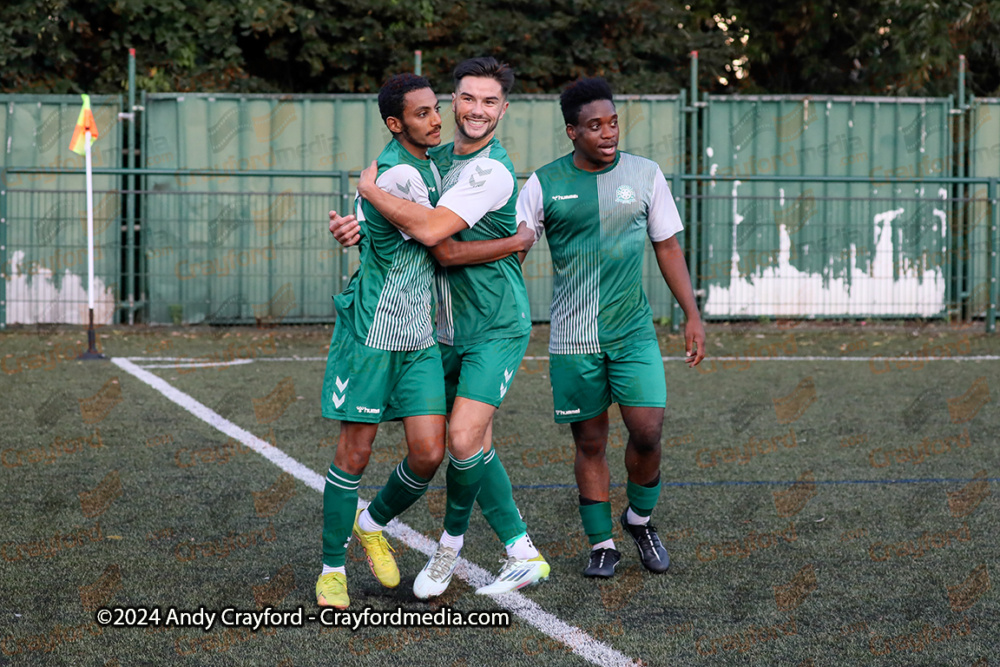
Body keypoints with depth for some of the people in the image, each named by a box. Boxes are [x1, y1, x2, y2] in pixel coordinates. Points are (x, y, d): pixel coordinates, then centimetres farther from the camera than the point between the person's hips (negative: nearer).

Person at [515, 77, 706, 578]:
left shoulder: (645, 175, 3)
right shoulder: (544, 184, -2)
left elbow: (668, 247, 10)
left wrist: (692, 316, 6)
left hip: (633, 330, 1)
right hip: (573, 339, -1)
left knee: (647, 432, -9)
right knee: (589, 442, 4)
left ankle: (639, 519, 18)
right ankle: (602, 544, 17)